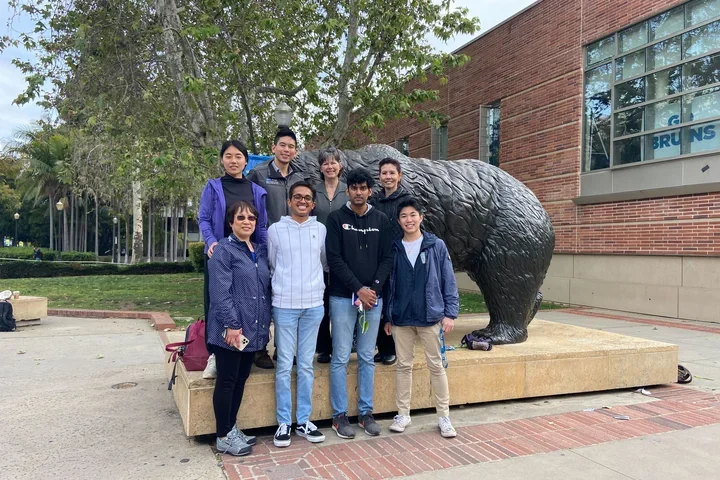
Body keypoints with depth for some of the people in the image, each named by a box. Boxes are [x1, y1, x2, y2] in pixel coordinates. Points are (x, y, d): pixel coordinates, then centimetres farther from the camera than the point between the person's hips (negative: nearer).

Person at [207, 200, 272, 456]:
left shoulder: (261, 250, 13)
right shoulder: (223, 250, -8)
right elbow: (221, 292, -16)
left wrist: (265, 323, 14)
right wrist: (232, 324, -21)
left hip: (254, 329, 7)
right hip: (231, 329, -7)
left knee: (241, 380, 15)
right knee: (226, 382, 3)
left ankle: (231, 428, 28)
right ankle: (224, 436, 14)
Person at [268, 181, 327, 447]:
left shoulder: (320, 229, 6)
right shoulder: (275, 230, 2)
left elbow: (326, 262, 16)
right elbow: (270, 265, 8)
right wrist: (281, 284, 4)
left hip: (313, 304, 2)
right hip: (284, 305, -2)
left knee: (306, 365, 9)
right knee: (285, 366, 3)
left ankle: (304, 421, 19)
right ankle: (284, 423, 14)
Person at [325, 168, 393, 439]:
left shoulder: (381, 220, 8)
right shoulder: (336, 219, -1)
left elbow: (387, 258, 5)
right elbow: (334, 259, -7)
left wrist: (374, 288, -9)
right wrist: (358, 289, -13)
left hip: (373, 297, 3)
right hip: (342, 297, -2)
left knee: (367, 358, 10)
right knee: (341, 358, 2)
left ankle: (366, 412, 20)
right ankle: (340, 415, 12)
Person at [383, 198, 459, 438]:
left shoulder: (437, 246, -2)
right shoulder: (394, 249, 5)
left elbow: (448, 281, -1)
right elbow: (389, 284, 9)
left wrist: (450, 312, -7)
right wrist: (387, 317, 8)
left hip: (431, 317, -2)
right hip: (401, 318, 2)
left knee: (436, 365, 6)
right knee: (403, 365, 10)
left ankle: (444, 416, 16)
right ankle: (403, 414, 21)